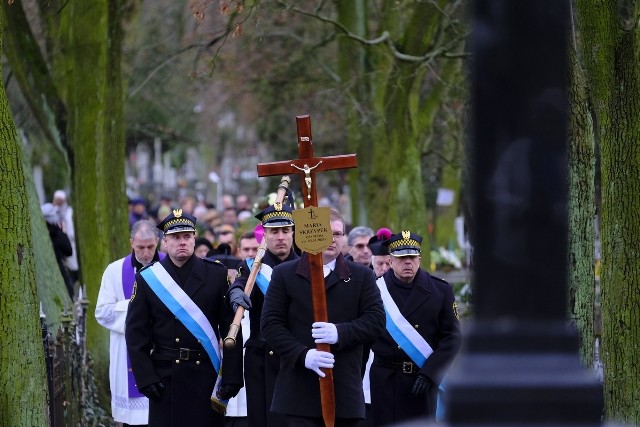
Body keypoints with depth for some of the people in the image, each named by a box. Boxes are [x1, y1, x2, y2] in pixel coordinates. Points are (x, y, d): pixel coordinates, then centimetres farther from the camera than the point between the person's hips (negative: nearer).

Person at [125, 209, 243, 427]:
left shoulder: (217, 274, 4)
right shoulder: (147, 279, 4)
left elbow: (231, 329, 2)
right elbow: (136, 334, 3)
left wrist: (232, 376, -5)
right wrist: (145, 378, -6)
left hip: (207, 375, 0)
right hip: (165, 376, 0)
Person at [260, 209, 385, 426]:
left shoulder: (362, 276, 11)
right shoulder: (284, 275, 7)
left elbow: (376, 320, 2)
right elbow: (271, 324, 0)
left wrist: (340, 332, -16)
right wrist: (303, 355, -15)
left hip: (345, 390, 2)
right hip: (299, 390, -2)